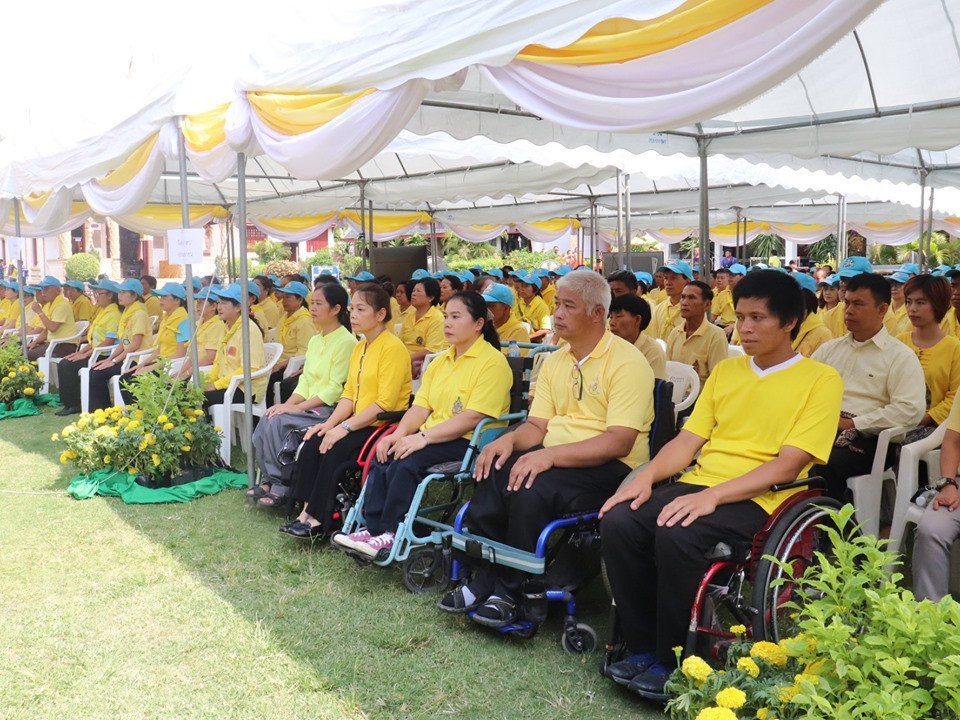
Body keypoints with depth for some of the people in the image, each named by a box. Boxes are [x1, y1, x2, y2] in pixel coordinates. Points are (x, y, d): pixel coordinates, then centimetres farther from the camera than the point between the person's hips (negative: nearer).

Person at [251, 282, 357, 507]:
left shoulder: (346, 342, -12)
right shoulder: (315, 340, 14)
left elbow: (336, 389, -17)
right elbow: (305, 381, 12)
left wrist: (297, 407, -19)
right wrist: (287, 404, -6)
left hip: (330, 408, -7)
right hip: (310, 406, 8)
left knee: (277, 422, -23)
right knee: (267, 419, -16)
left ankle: (282, 486, -10)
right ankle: (270, 479, -7)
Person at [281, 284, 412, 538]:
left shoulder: (392, 348, -14)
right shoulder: (359, 347, 14)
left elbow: (385, 403, -20)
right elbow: (349, 394, 11)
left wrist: (345, 427, -22)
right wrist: (330, 423, -6)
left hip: (384, 426, -8)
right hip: (359, 425, 8)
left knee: (336, 449, -26)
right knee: (313, 442, -12)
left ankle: (317, 519, -15)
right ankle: (308, 511, -12)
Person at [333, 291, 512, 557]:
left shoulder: (493, 362, -9)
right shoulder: (441, 361, 18)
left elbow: (473, 417, -20)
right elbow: (421, 406, 11)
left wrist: (423, 437, -25)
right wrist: (400, 434, -9)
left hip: (470, 443, -8)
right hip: (432, 438, 8)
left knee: (406, 462, -27)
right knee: (382, 456, -16)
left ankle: (392, 534, -15)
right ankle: (373, 529, -15)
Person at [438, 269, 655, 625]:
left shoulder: (627, 363, -10)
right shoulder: (554, 361, 15)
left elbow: (619, 441, -20)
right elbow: (536, 425, 13)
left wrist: (551, 454, -29)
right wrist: (509, 439, -11)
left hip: (610, 467, -7)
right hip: (554, 458, 7)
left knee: (531, 487, -32)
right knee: (491, 472, -21)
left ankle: (510, 591, -12)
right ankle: (485, 579, -9)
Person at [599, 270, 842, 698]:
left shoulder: (820, 380, 0)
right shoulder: (726, 371, 18)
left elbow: (788, 465, -11)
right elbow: (688, 440, 14)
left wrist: (713, 495, -22)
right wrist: (646, 477, -6)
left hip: (758, 498, -6)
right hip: (697, 484, 6)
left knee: (676, 535, -33)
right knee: (618, 522, -20)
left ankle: (671, 662, -12)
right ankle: (642, 648, -5)